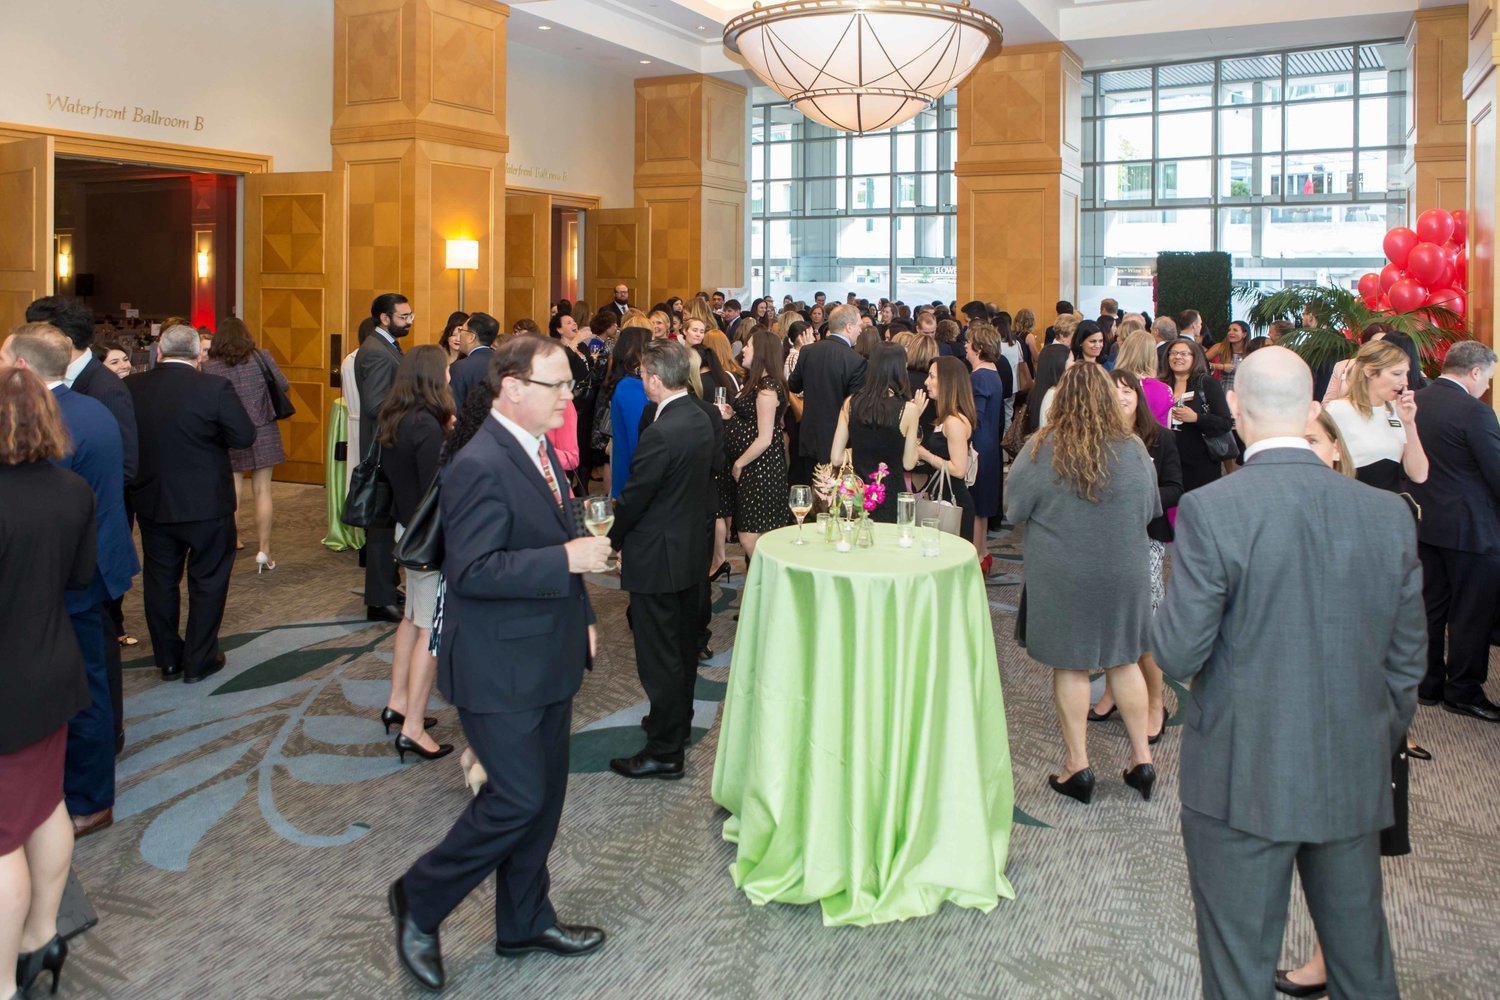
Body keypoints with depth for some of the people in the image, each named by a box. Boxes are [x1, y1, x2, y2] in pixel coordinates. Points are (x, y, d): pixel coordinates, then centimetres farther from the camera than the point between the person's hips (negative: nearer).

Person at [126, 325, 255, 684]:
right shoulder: (214, 387, -16)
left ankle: (168, 660, 26)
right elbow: (245, 436, -12)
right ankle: (199, 661, 17)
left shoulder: (130, 387, -4)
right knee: (207, 582, 10)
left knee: (160, 581, 16)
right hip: (207, 505, -4)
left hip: (152, 504, 4)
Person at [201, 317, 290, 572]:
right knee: (262, 491, 5)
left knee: (231, 494, 6)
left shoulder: (211, 367, -5)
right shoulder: (261, 357, -4)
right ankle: (263, 551, 7)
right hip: (262, 433, 0)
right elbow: (284, 385, 3)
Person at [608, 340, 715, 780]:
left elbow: (633, 499, -18)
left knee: (659, 656, 0)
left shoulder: (660, 433, -25)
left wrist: (613, 540, -1)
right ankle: (679, 722, 38)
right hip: (692, 547, 9)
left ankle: (664, 751, 9)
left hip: (657, 558, -9)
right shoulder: (701, 420, 3)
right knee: (683, 644, 22)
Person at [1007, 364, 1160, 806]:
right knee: (1123, 662, 15)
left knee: (1070, 667, 8)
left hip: (1062, 575, -3)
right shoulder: (1134, 449, -6)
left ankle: (1077, 764, 15)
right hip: (1124, 574, 3)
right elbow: (1150, 510, 7)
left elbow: (1014, 509, -4)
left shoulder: (1042, 449, -13)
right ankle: (1142, 758, 22)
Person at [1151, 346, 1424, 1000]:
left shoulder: (1210, 510, -18)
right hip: (1354, 781, 4)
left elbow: (1177, 655, -16)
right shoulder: (1388, 514, -4)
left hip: (1243, 782, -4)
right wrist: (1382, 747, 19)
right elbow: (1407, 661, 4)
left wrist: (1175, 603, 5)